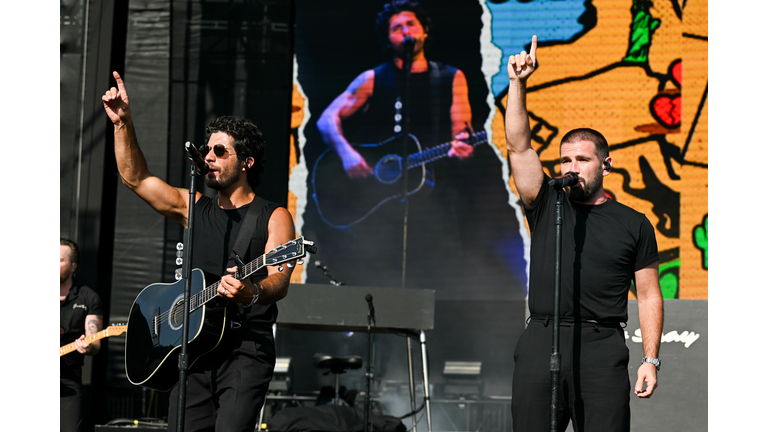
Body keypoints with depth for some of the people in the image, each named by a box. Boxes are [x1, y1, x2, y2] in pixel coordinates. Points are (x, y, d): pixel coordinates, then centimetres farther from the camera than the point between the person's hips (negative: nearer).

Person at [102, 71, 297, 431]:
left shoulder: (274, 217, 2)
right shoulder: (195, 209, 17)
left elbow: (280, 281, -12)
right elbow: (135, 178, 13)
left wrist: (251, 293, -33)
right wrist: (123, 124, 2)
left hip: (246, 349, -5)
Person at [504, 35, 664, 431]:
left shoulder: (633, 224, 11)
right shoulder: (545, 205, 14)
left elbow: (649, 295, 9)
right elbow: (519, 146, 4)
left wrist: (651, 359, 0)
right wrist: (517, 84, -5)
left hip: (601, 347, -1)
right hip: (540, 343, 2)